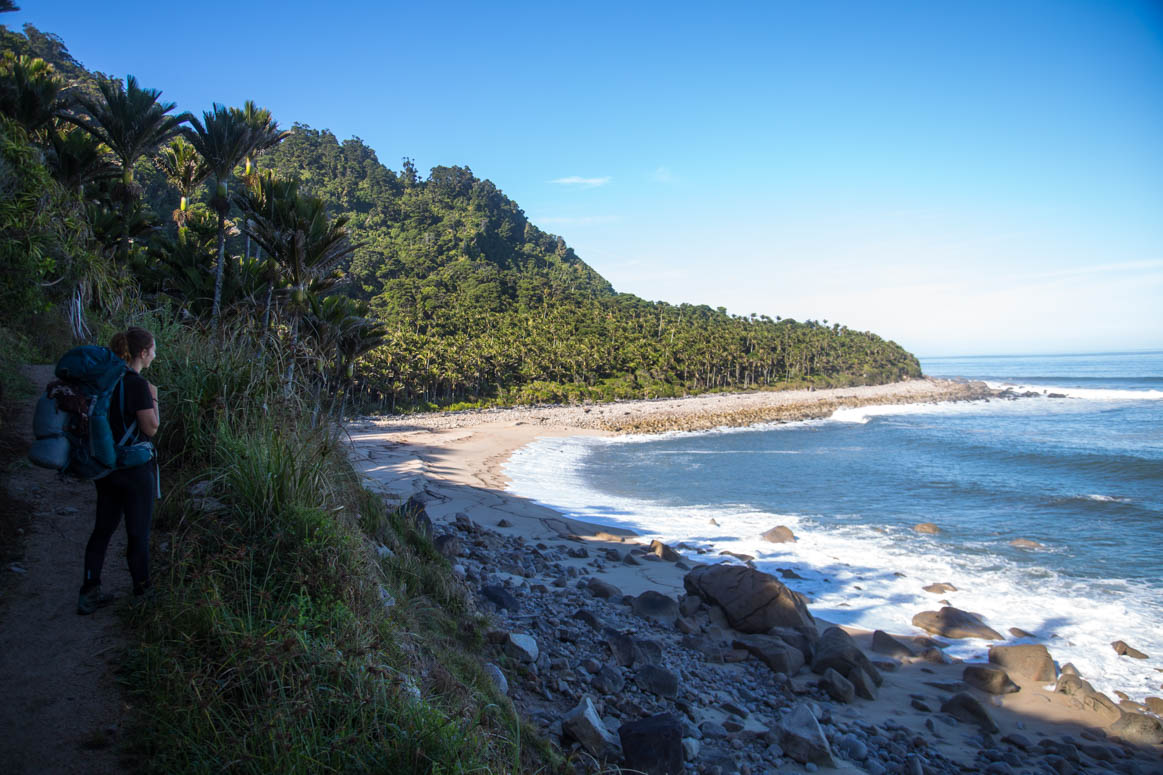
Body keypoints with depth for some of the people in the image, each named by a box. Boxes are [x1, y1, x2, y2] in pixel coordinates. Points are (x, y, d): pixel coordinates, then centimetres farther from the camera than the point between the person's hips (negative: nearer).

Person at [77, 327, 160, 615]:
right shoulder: (138, 385, -19)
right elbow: (151, 428, -16)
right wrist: (154, 398, -5)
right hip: (134, 467, -7)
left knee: (103, 528, 14)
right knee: (138, 532, 6)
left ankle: (89, 594, 17)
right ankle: (142, 592, 18)